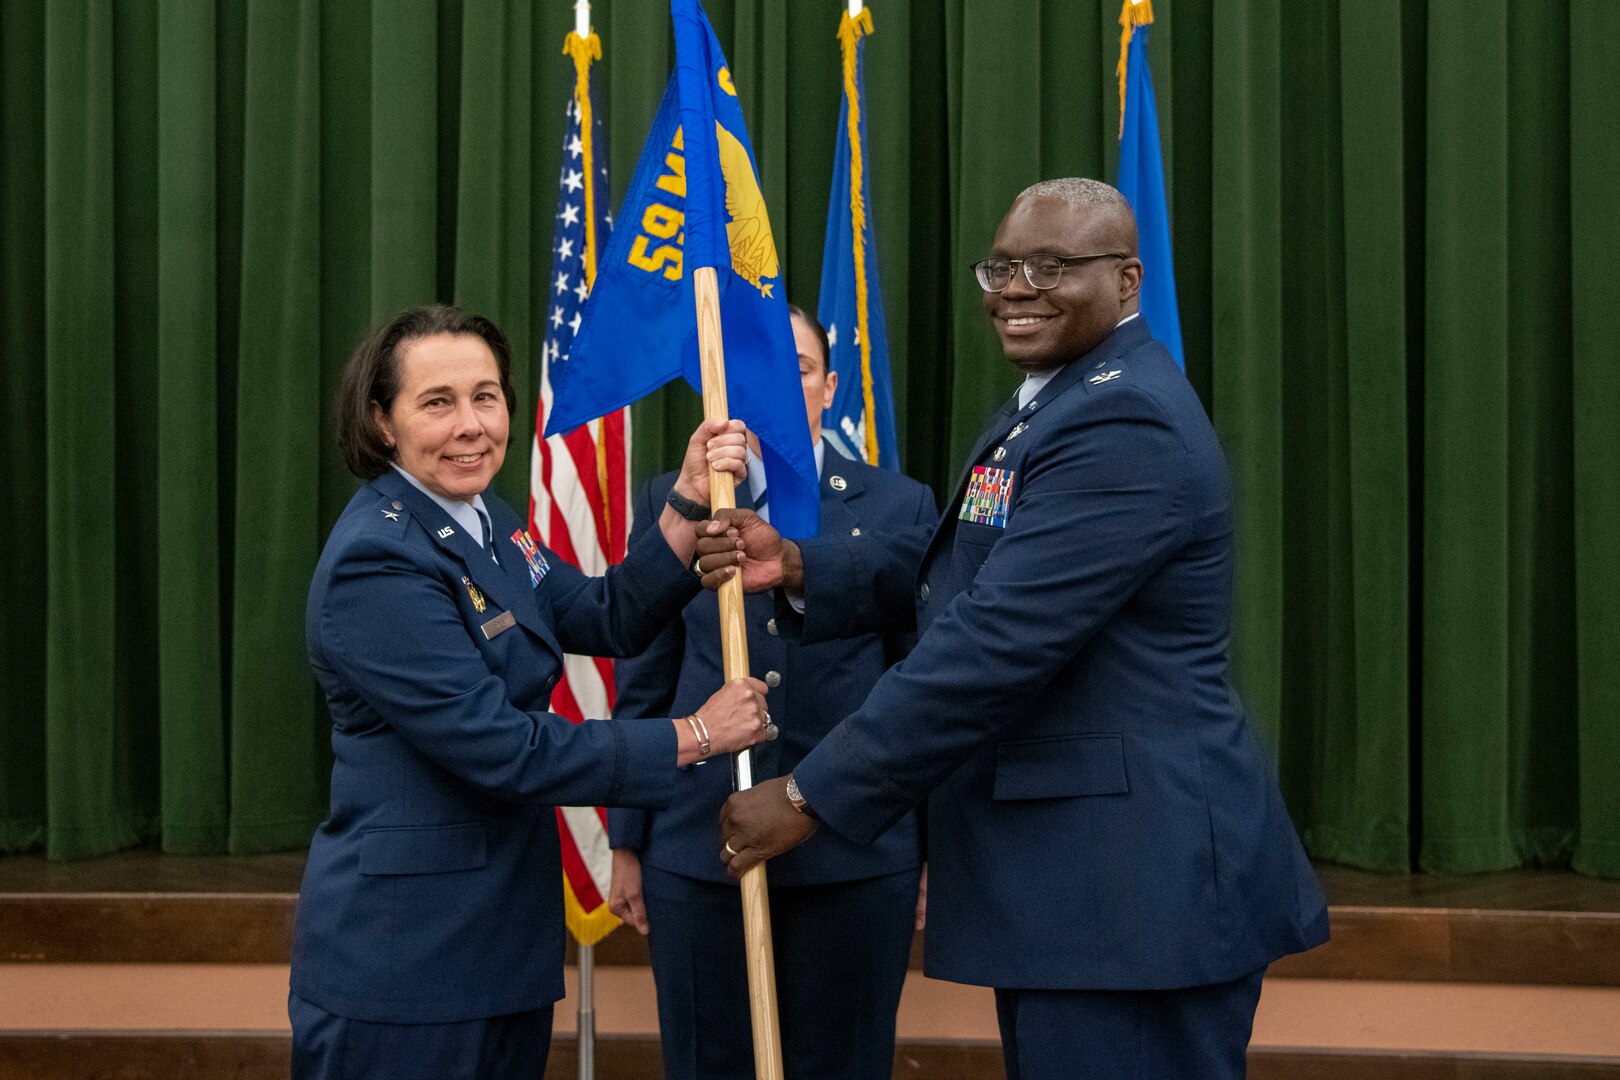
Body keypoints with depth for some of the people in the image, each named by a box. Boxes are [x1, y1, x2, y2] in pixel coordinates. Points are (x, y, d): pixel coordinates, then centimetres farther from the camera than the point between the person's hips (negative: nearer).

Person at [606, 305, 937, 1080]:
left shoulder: (900, 506, 3)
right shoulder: (671, 502, 5)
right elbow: (642, 682, 8)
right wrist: (626, 842, 7)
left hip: (858, 851, 0)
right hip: (699, 848, 1)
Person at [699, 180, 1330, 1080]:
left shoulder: (1125, 423, -19)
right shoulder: (1047, 404, 17)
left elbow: (992, 645, -24)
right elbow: (949, 566, 19)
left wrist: (809, 798, -19)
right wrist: (795, 564, 3)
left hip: (1137, 880, -10)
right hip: (1062, 871, 10)